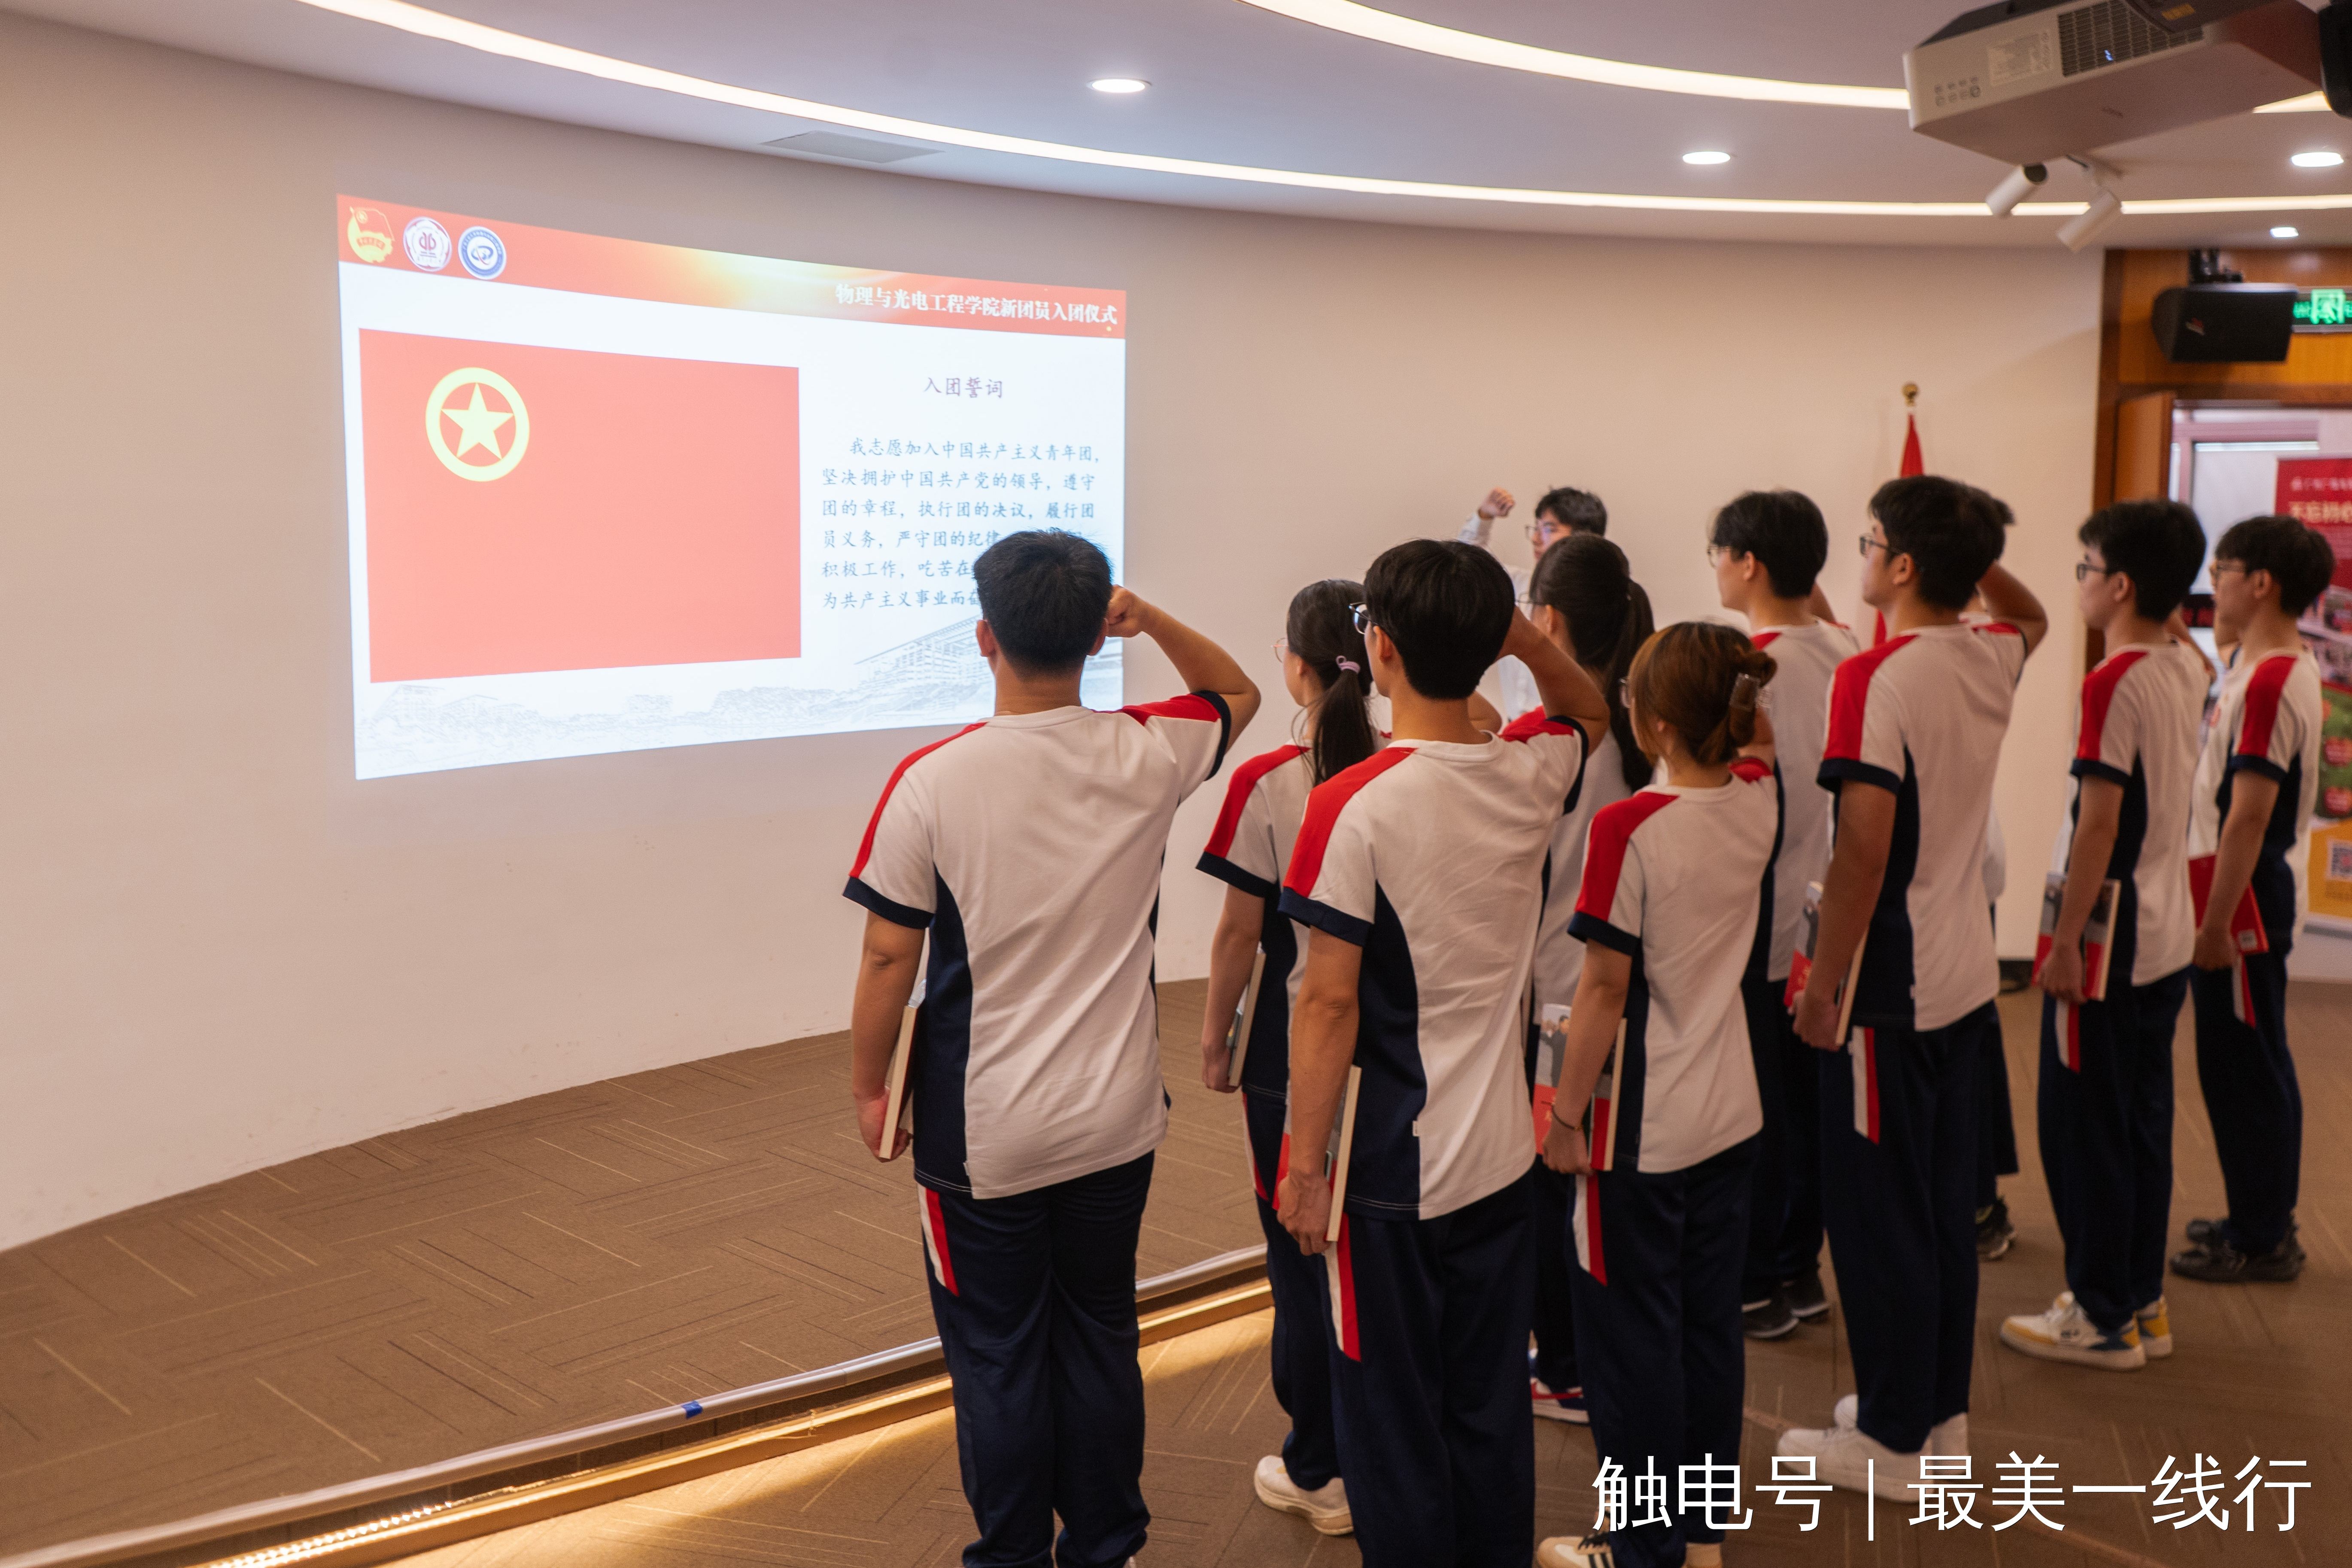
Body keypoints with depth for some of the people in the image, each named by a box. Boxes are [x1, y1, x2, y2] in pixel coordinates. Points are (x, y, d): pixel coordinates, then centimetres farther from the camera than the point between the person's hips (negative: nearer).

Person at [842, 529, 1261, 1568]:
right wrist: (1148, 618, -1)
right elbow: (1236, 691, 14)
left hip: (984, 1132, -3)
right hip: (1116, 1121, 3)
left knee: (997, 1356, 12)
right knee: (1102, 1338, 18)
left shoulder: (931, 782, -17)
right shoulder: (1148, 756, -8)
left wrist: (866, 1087, 4)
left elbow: (889, 958, -11)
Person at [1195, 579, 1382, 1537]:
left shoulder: (1267, 784, -16)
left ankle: (1320, 1473, 21)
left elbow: (1241, 930, -11)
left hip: (1296, 1051, -3)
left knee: (1302, 1255, 10)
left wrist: (1214, 1034, 3)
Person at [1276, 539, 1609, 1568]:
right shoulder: (1532, 774, -4)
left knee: (1393, 1422, 10)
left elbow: (1330, 1000, -19)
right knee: (1491, 1408, 19)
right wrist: (1522, 636, 1)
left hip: (1391, 1172, -5)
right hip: (1501, 1159, 6)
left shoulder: (1354, 804, -20)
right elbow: (1589, 710, 21)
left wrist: (1304, 1163, -9)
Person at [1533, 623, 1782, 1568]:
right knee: (1709, 1320, 18)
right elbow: (1757, 739, 22)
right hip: (1730, 1115, 7)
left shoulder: (1628, 827, -22)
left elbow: (1605, 988, -19)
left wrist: (1567, 1112, -9)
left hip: (1642, 1127, -7)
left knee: (1633, 1335, 6)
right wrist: (1729, 679, 8)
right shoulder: (1758, 800, -4)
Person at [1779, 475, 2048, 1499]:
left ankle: (1895, 1443, 13)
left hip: (1890, 987, -8)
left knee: (1877, 1210, 3)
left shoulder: (1877, 679, -20)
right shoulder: (1993, 657, 3)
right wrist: (1970, 546, 14)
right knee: (1945, 1197, 17)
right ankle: (1941, 1411, 30)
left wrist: (1823, 983, -15)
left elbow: (1863, 848, -23)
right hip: (1966, 975, 8)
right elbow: (2032, 615, 30)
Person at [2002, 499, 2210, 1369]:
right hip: (2167, 934, 9)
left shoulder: (2114, 681, -19)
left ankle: (2102, 1317, 11)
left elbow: (2098, 822, -20)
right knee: (2142, 1123, 16)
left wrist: (2065, 941, -16)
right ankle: (2143, 1301, 25)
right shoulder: (2187, 667, 4)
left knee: (2082, 1126, 2)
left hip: (2110, 938, -9)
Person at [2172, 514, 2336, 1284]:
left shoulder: (2269, 683, -20)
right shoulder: (2283, 669, 12)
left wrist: (2215, 924, -20)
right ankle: (2265, 1220, 28)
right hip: (2259, 896, 10)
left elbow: (2248, 817, -23)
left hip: (2247, 899, -10)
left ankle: (2260, 1241, 9)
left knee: (2240, 1069, -1)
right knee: (2256, 1066, 17)